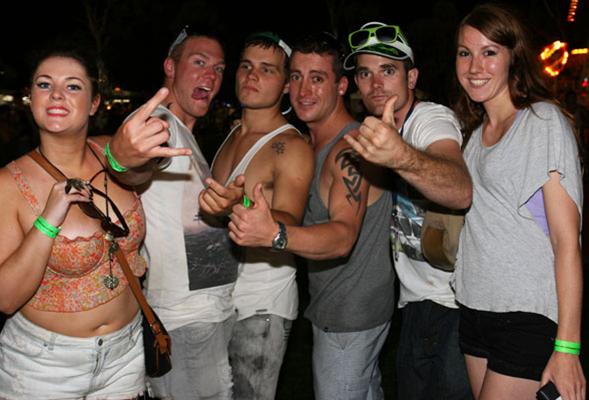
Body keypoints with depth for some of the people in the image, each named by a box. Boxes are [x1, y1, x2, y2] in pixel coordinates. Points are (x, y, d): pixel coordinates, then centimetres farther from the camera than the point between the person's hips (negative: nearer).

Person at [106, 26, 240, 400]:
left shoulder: (183, 134, 17)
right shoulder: (155, 122, -14)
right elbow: (140, 171, -40)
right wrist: (121, 158, -59)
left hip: (209, 309, 10)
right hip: (188, 321, -10)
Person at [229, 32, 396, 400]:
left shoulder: (351, 148, -23)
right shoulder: (316, 143, 7)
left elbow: (344, 236, -37)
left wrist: (275, 234, -53)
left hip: (350, 317, -9)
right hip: (332, 306, 9)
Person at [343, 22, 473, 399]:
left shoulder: (432, 118, -18)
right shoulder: (377, 128, 6)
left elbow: (462, 192, -43)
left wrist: (402, 157, -61)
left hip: (456, 302, -7)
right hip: (416, 301, 7)